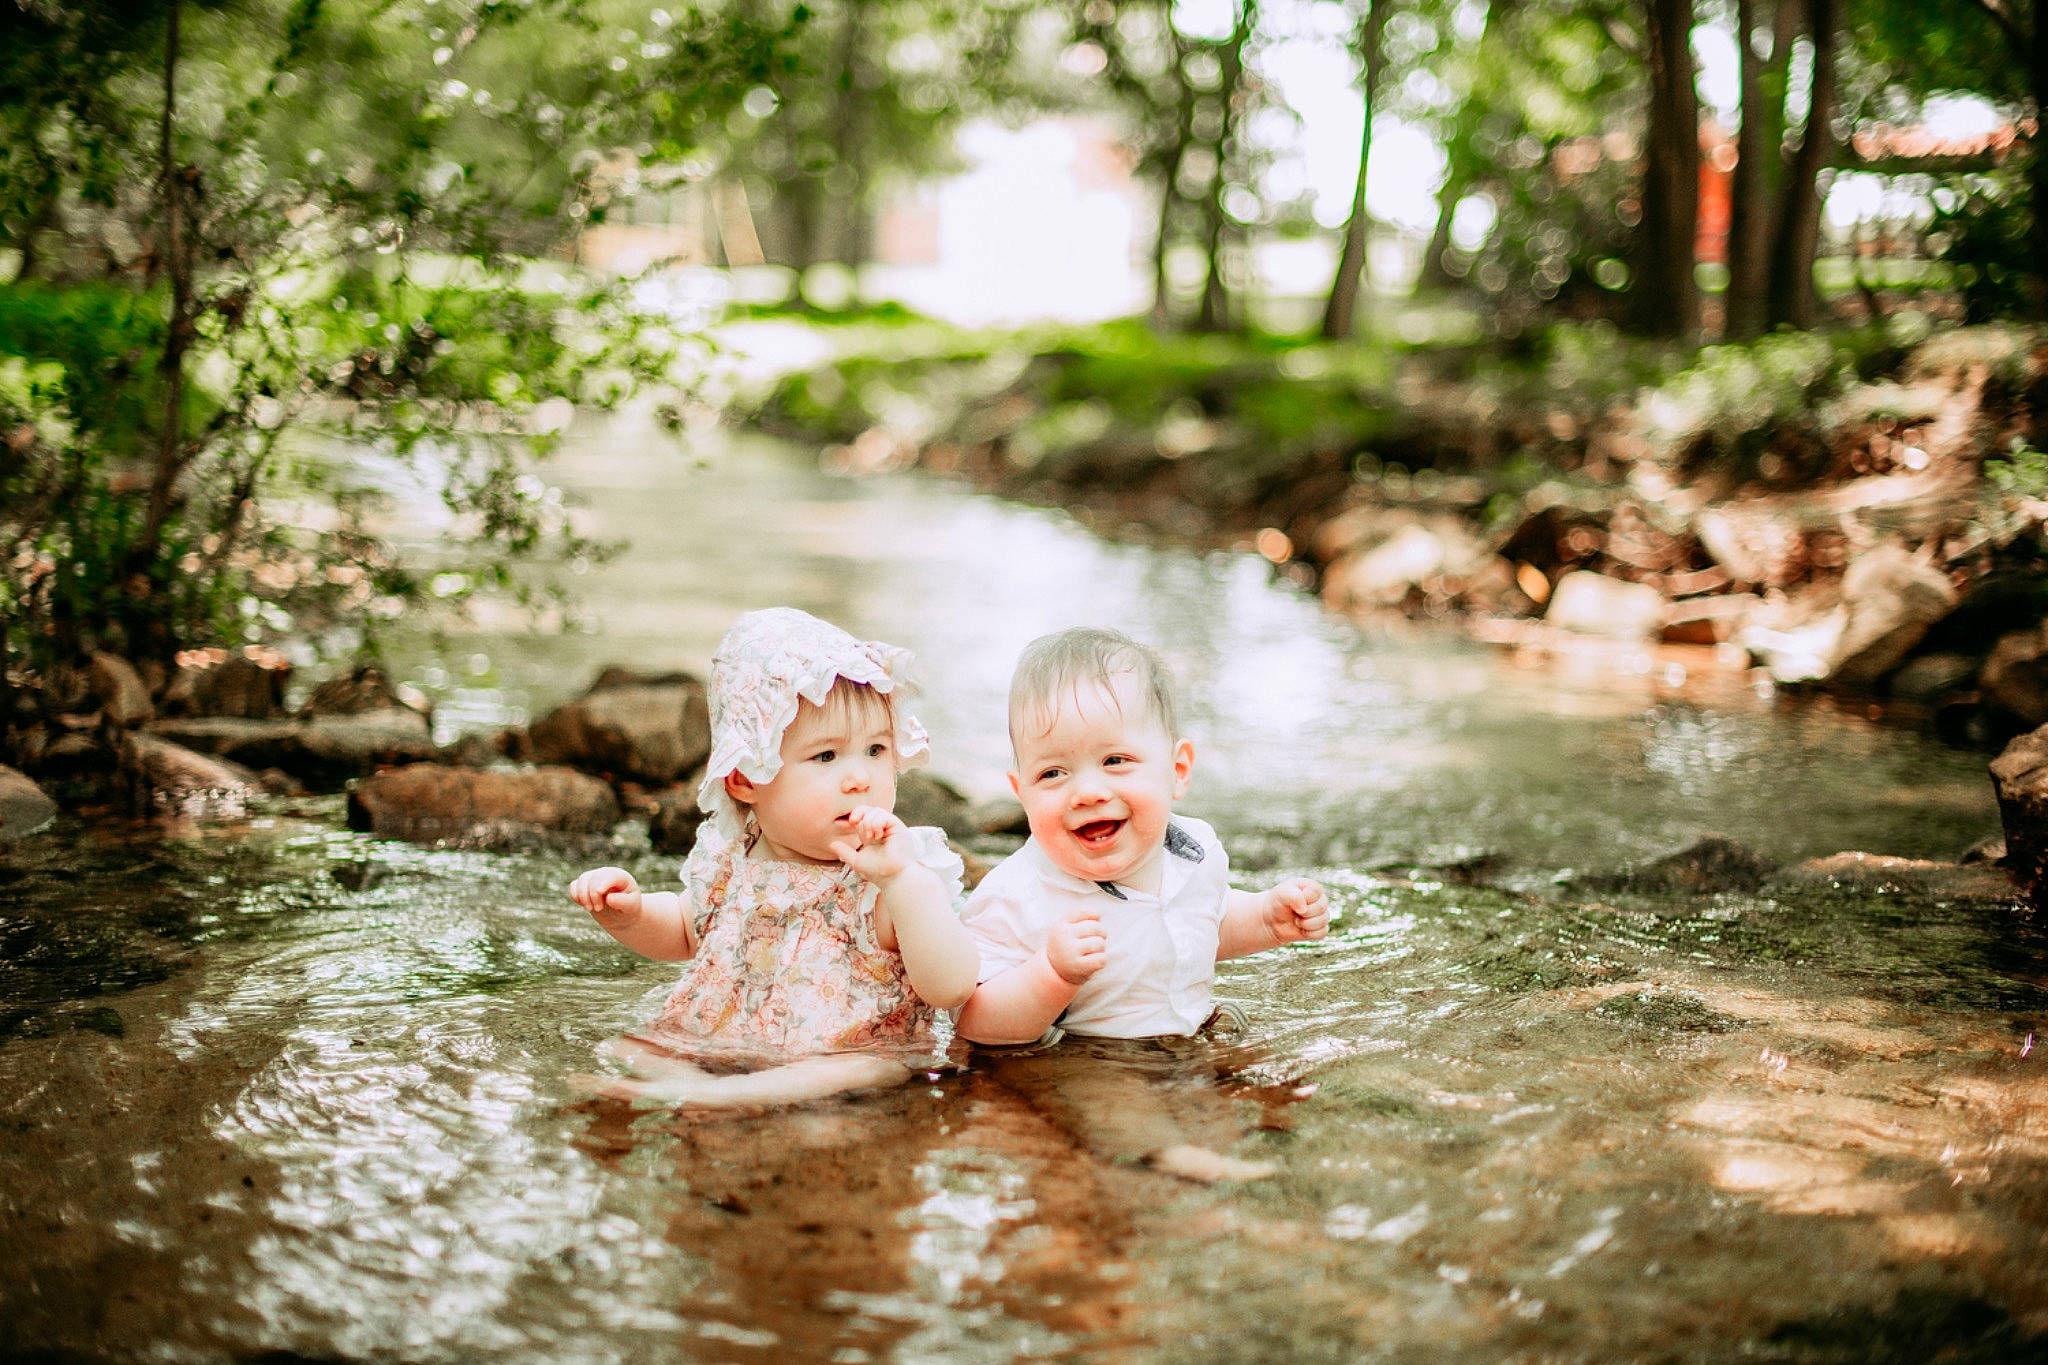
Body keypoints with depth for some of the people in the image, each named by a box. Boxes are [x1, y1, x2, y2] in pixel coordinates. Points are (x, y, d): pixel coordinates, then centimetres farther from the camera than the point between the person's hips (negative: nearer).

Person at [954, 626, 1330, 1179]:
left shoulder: (1196, 850, -1)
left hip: (1196, 1053, 7)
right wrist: (1054, 973, -36)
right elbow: (976, 1027, -22)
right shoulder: (1015, 900, -22)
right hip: (1079, 1075, -7)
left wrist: (1269, 917, 5)